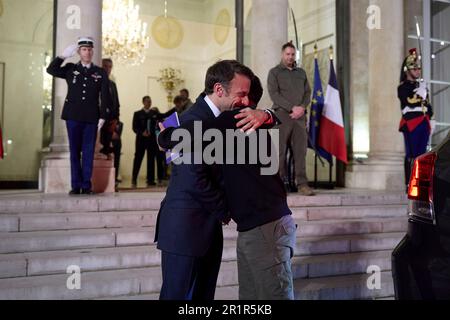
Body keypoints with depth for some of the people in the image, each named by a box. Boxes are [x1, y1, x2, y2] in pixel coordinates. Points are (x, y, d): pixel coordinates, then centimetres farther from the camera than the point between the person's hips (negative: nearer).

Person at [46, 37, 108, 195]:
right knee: (74, 151, 3)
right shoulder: (70, 69, 11)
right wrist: (64, 55, -8)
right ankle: (76, 185, 7)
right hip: (73, 116, 1)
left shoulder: (101, 73, 8)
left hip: (91, 117, -1)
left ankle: (86, 185, 7)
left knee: (88, 152, 1)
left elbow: (104, 97, 4)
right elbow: (51, 69, -1)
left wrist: (103, 116, -4)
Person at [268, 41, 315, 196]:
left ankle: (302, 184, -3)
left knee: (301, 150, -3)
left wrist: (302, 107, -6)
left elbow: (308, 92, 14)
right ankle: (282, 182, 2)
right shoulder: (274, 72, 9)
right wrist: (292, 107, -12)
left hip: (300, 116, 3)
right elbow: (274, 94, -4)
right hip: (282, 114, -3)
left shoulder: (301, 72, 22)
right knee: (280, 150, -4)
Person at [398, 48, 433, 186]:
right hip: (411, 124, -7)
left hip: (424, 123, 7)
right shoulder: (403, 87, -2)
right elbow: (410, 103, -17)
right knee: (411, 154, -7)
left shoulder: (422, 86, 20)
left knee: (422, 154, 5)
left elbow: (428, 105, 21)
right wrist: (421, 98, -4)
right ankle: (410, 185, -5)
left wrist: (428, 112, 4)